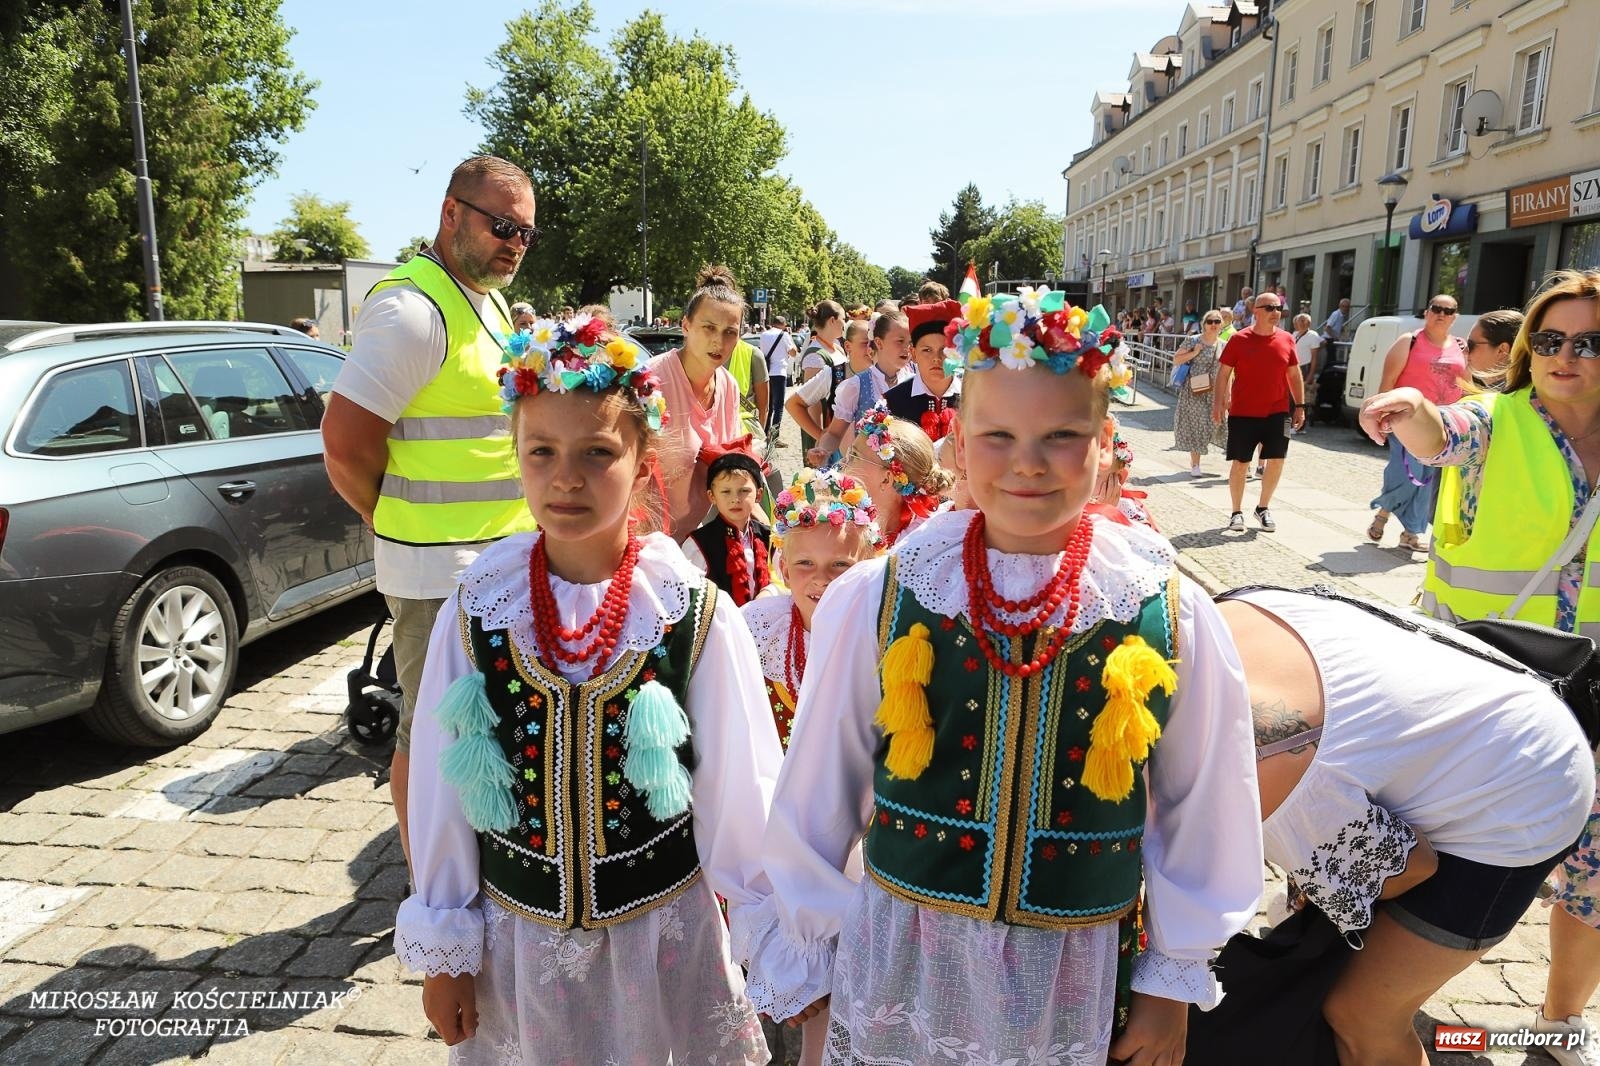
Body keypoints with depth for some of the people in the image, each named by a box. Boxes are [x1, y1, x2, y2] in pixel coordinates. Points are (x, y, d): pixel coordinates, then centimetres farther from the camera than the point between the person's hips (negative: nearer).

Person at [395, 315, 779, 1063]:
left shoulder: (696, 615, -15)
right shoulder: (474, 612, -11)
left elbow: (740, 786, -7)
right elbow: (442, 788, -2)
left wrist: (767, 925, 2)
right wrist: (442, 948, 4)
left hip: (661, 935, -1)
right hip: (516, 937, 2)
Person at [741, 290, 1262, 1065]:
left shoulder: (1171, 615, -11)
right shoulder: (877, 600, -14)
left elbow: (1199, 812, 1)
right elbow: (818, 795, -3)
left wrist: (1174, 980, 9)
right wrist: (802, 958, 6)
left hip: (1082, 977, 1)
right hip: (902, 968, -1)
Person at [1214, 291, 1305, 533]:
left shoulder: (1286, 340, 4)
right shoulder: (1239, 339, -4)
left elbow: (1295, 375, 10)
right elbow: (1224, 373, -2)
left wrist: (1300, 406, 7)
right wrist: (1218, 403, -9)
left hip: (1277, 412, 3)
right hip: (1243, 412, -2)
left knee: (1276, 460, 2)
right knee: (1240, 463, 3)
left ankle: (1263, 508, 21)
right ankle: (1237, 512, 17)